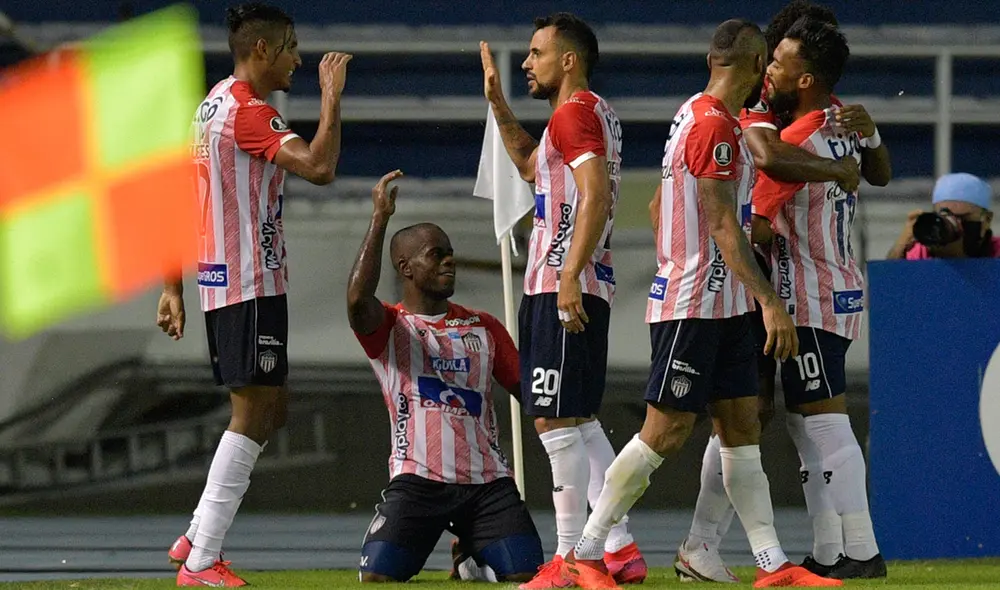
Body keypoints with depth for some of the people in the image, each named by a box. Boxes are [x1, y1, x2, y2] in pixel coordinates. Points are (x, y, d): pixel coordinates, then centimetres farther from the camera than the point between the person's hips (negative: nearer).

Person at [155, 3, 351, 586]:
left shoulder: (213, 105, 15)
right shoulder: (250, 112, -15)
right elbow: (319, 167, -29)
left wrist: (173, 288, 20)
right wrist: (332, 96, -17)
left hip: (219, 280, 10)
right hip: (252, 283, -10)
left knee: (271, 409, 16)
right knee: (254, 414, -7)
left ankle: (195, 540, 14)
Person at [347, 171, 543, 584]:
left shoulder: (484, 329, 18)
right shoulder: (389, 328, 3)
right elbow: (358, 300, -19)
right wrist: (380, 217, -20)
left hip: (487, 483, 3)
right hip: (417, 481, -3)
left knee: (526, 576, -14)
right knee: (377, 579, -19)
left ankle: (474, 557, 21)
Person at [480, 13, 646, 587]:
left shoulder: (575, 112, -10)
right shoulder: (597, 113, 20)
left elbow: (597, 196, -22)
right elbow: (531, 165, 37)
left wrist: (569, 275, -27)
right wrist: (498, 103, 32)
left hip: (561, 288, -10)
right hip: (586, 290, 10)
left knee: (556, 421, -10)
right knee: (581, 422, 13)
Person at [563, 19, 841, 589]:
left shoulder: (695, 115, 14)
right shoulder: (716, 126, -16)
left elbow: (661, 204, 25)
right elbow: (723, 228, -21)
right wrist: (770, 300, -23)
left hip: (723, 306, 10)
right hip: (692, 306, -10)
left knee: (743, 426, 7)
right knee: (667, 432, -8)